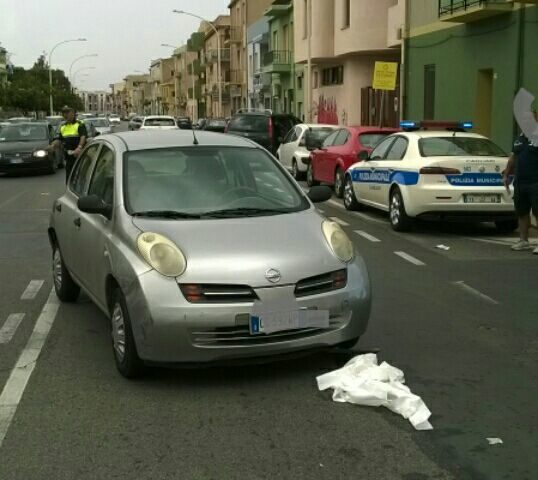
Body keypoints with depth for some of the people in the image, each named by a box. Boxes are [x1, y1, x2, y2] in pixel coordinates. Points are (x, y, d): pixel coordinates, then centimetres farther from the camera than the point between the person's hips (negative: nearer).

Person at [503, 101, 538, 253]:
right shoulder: (520, 138, 16)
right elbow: (513, 157, 23)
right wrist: (507, 174, 21)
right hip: (520, 182, 7)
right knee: (522, 212, 12)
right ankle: (524, 241, 21)